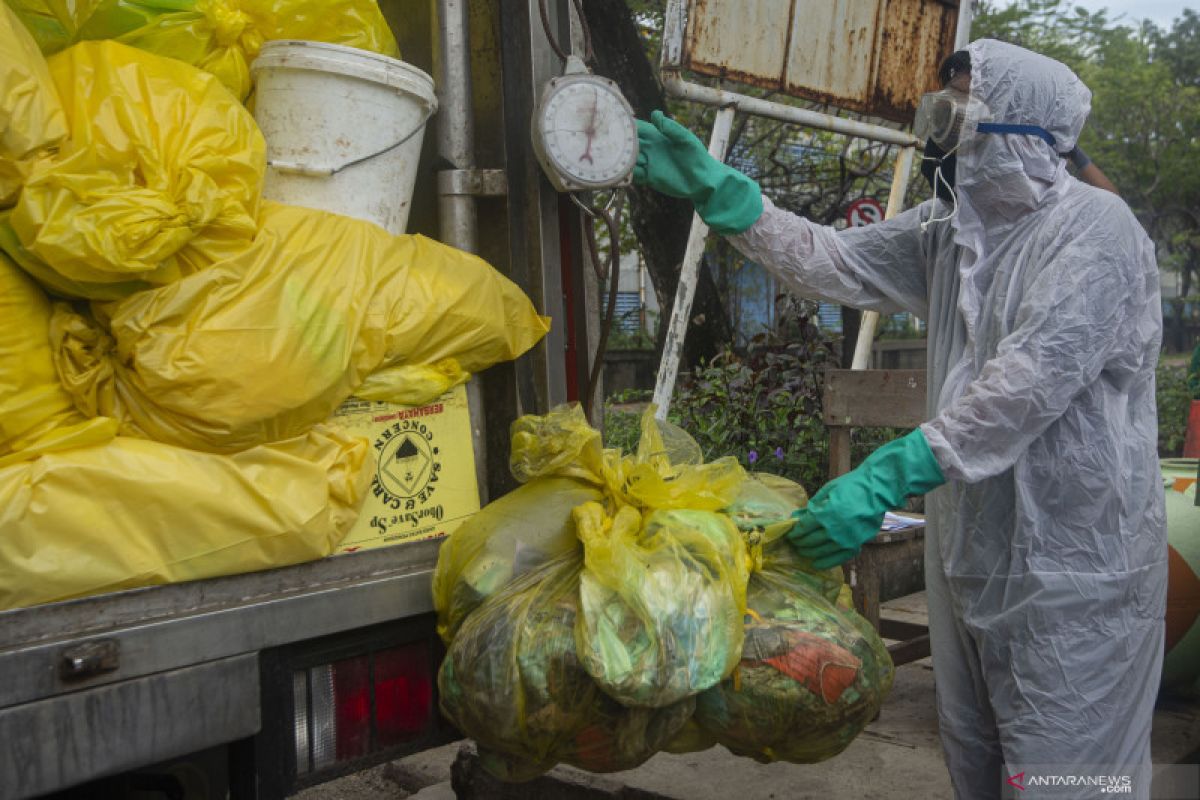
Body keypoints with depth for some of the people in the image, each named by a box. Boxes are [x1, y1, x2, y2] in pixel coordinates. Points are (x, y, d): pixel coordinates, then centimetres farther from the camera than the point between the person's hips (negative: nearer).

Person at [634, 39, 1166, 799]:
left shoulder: (1094, 229, -17)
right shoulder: (948, 230, 7)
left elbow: (1031, 382, -28)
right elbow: (837, 262, 4)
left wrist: (889, 477, -32)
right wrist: (717, 190, -3)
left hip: (1071, 567, -8)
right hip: (969, 550, 8)